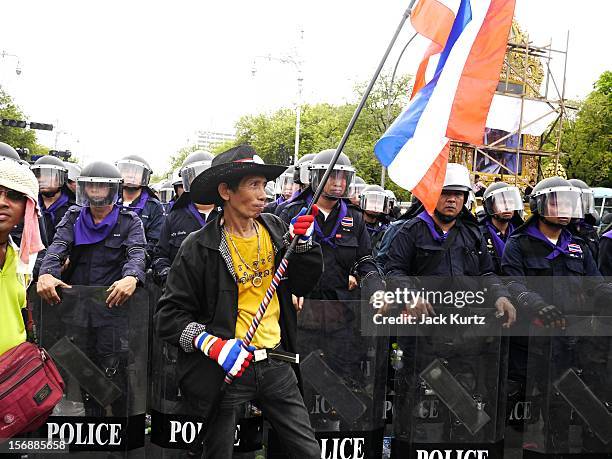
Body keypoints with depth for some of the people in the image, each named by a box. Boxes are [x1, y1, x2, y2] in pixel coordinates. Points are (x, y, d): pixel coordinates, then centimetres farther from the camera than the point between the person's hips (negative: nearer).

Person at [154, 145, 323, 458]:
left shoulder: (275, 229, 2)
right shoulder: (200, 246, -12)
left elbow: (303, 285, 9)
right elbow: (169, 315, -10)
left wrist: (304, 242, -7)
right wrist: (212, 344, -24)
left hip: (275, 362, 4)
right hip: (224, 368, -4)